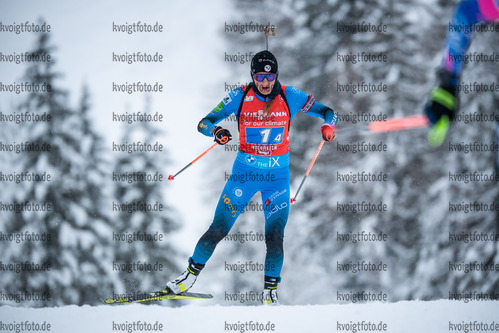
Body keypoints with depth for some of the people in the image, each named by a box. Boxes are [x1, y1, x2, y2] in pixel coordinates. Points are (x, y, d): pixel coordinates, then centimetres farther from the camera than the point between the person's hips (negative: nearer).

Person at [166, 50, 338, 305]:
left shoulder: (289, 97, -5)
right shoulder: (240, 97, -7)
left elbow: (327, 111, 1)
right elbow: (204, 122, -5)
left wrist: (328, 125, -22)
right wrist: (216, 131, -28)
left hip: (278, 176, 0)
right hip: (244, 172, 0)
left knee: (274, 236, -9)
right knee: (218, 229, -2)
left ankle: (270, 291, 5)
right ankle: (191, 274, 16)